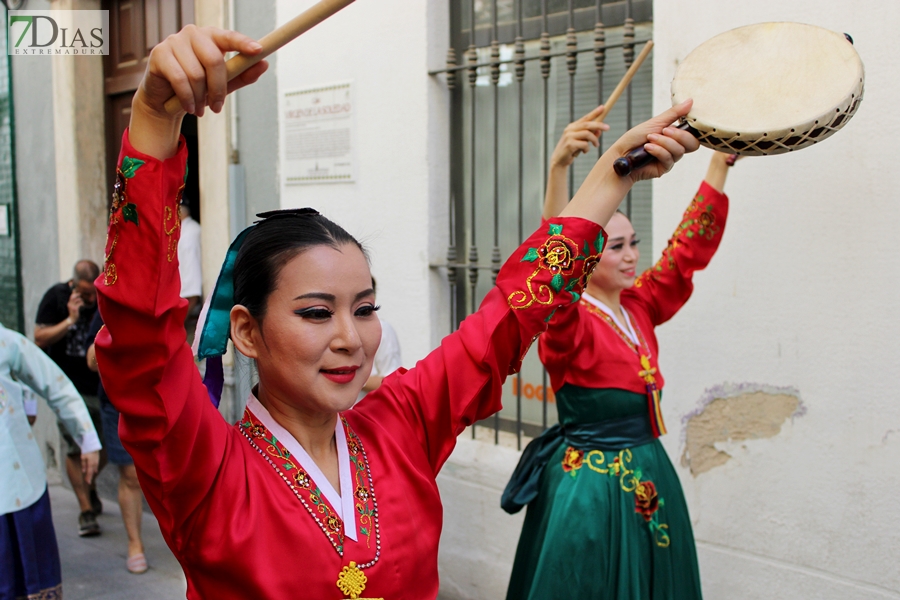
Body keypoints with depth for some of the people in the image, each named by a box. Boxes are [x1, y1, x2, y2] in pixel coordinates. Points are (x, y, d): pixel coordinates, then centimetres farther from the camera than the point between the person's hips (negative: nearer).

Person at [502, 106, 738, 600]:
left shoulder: (640, 307, 7)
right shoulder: (570, 321, -14)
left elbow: (689, 247, 7)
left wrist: (721, 161, 3)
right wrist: (558, 171, -46)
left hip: (649, 479, 7)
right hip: (590, 483, -7)